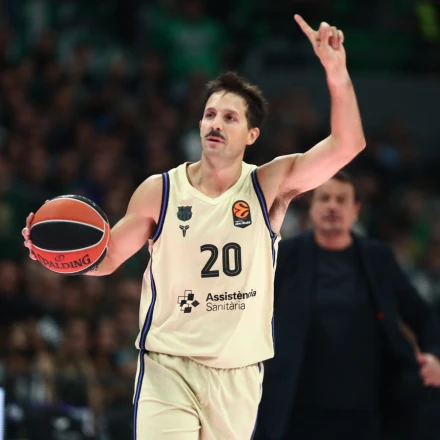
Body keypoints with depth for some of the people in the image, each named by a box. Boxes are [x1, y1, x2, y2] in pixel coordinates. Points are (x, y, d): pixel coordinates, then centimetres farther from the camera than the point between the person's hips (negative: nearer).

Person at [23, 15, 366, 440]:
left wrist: (336, 71, -26)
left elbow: (346, 146, -13)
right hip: (168, 367, -1)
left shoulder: (268, 185, -2)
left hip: (239, 375, 1)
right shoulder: (159, 191, -1)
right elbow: (106, 260, 10)